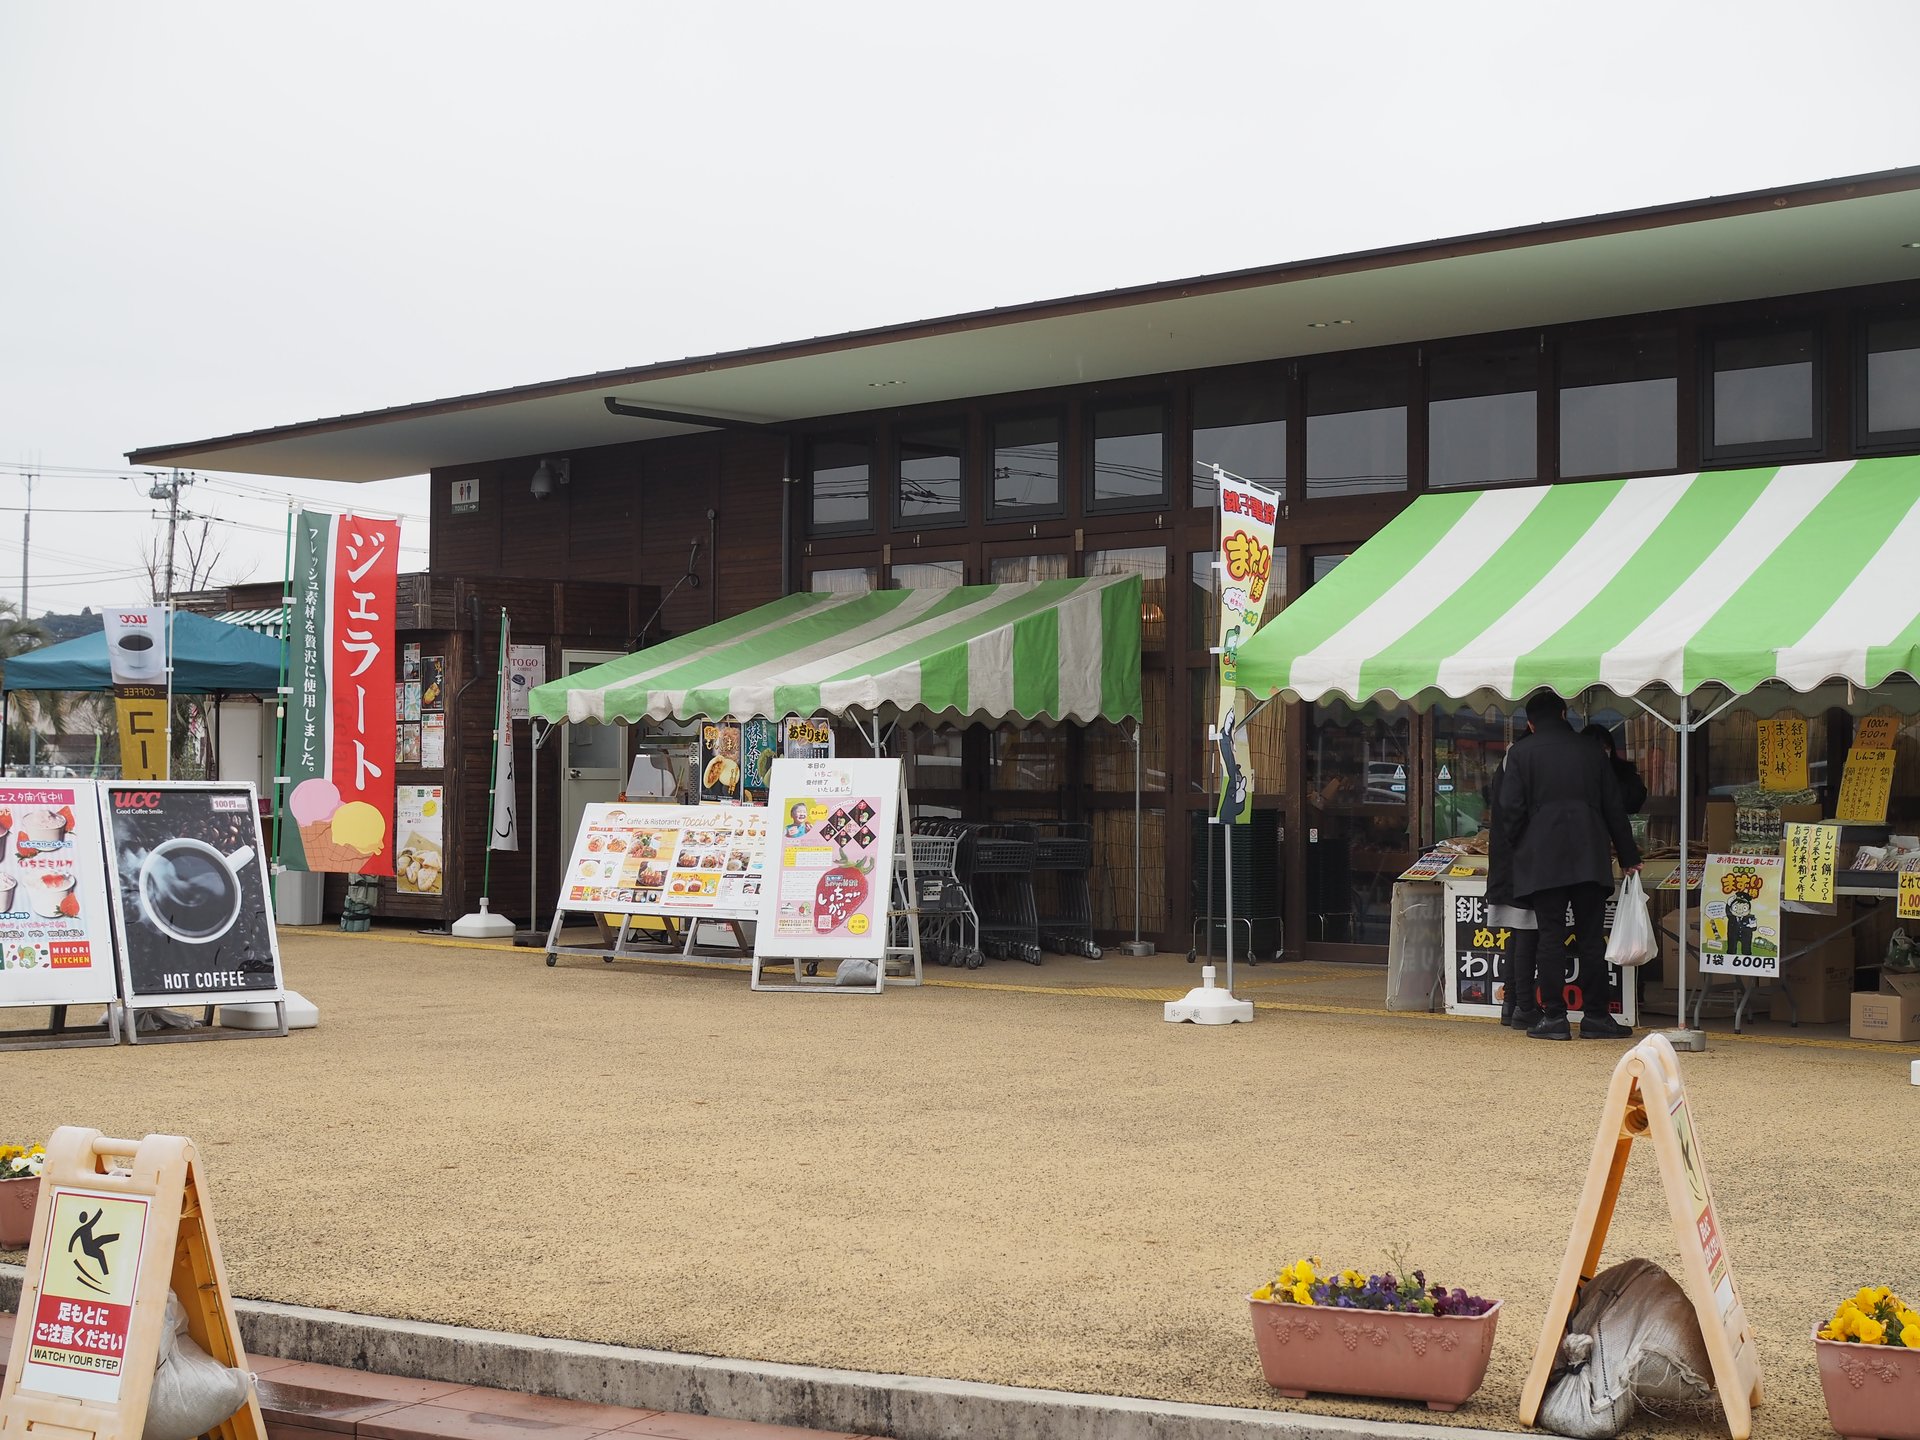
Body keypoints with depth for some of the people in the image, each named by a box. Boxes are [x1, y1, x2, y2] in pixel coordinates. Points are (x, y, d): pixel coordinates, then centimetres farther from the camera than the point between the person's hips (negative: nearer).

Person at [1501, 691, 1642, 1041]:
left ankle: (1554, 1017, -2)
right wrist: (1629, 857, 18)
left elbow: (1512, 808, -6)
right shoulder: (1592, 751, 9)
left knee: (1550, 937, -1)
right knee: (1592, 938, 6)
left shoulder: (1521, 754, 1)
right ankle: (1596, 1017, 7)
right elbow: (1614, 808, 12)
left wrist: (1519, 847, 9)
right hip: (1589, 860, 2)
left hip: (1542, 861, -2)